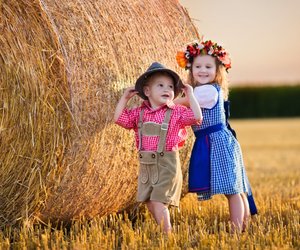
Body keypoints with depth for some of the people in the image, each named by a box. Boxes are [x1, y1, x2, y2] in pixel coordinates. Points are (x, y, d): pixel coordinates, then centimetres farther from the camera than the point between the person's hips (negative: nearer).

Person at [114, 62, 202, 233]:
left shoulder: (176, 112, -4)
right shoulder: (139, 113, 7)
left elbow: (197, 117, -16)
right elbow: (119, 118, 6)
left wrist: (190, 94, -10)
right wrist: (125, 97, 5)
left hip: (167, 164, -6)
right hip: (146, 165, 6)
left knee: (158, 202, -12)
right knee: (150, 203, 12)